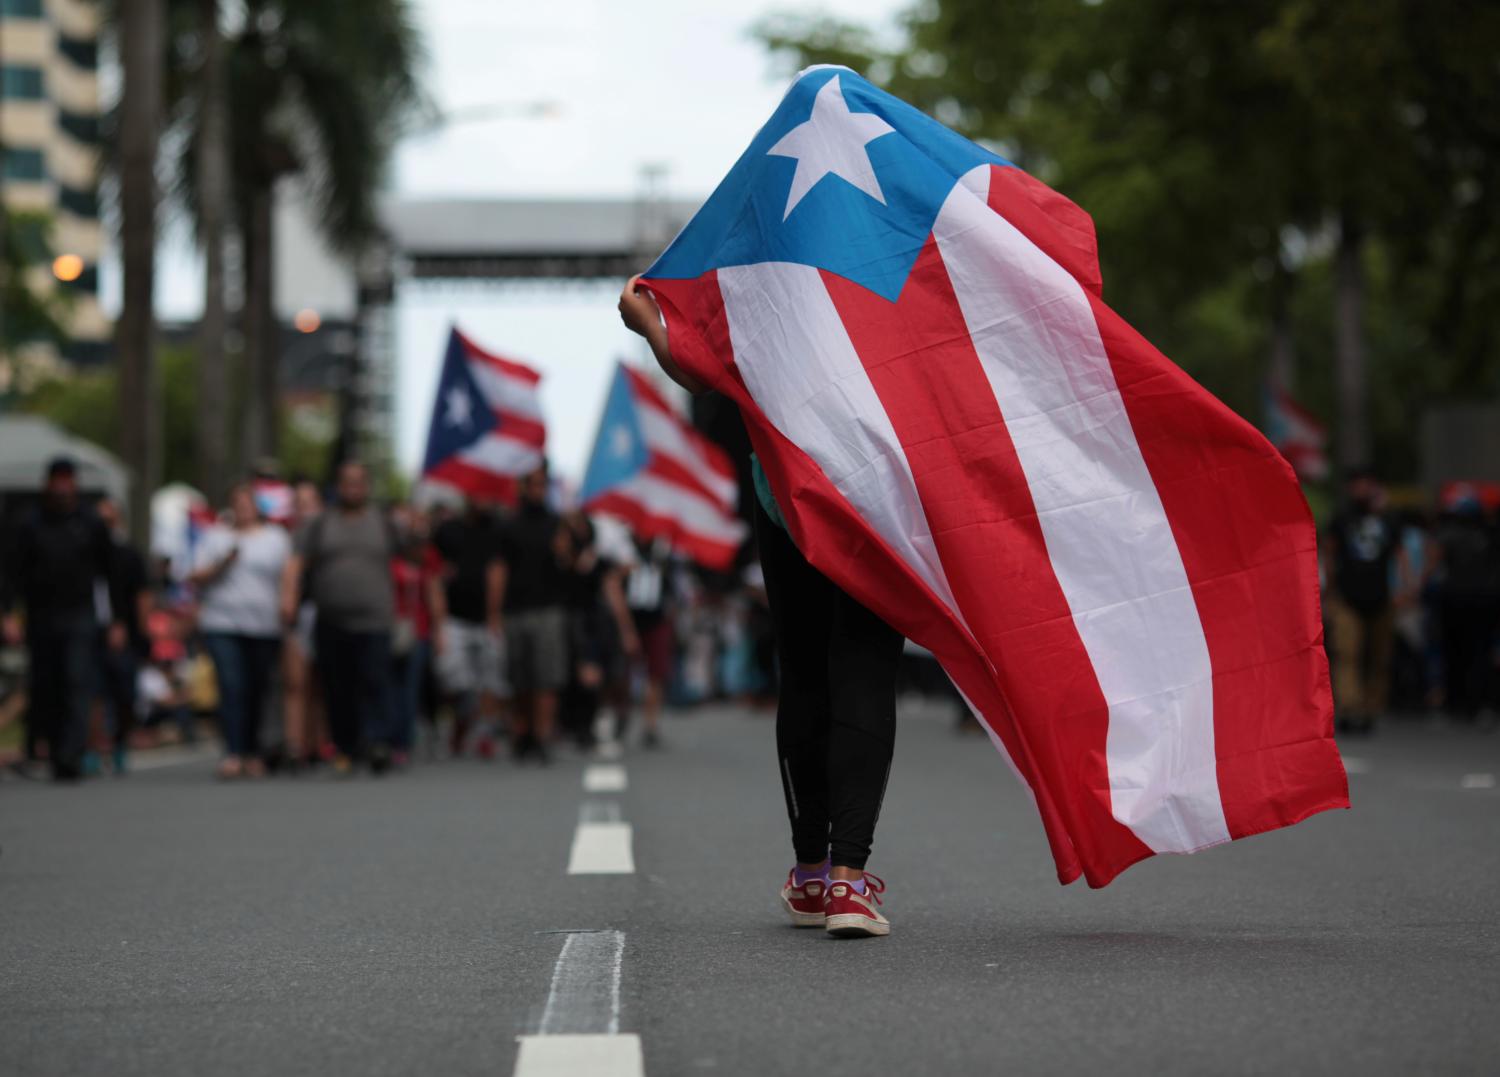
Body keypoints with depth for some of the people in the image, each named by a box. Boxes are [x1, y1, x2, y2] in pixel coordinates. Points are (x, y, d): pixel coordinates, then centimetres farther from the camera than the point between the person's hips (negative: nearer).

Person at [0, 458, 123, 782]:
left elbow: (109, 573, 10)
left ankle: (68, 758, -19)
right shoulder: (30, 525, 4)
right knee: (45, 690, 6)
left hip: (80, 619, -1)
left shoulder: (91, 524, 7)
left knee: (78, 686, -13)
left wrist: (117, 620, 7)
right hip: (41, 619, 1)